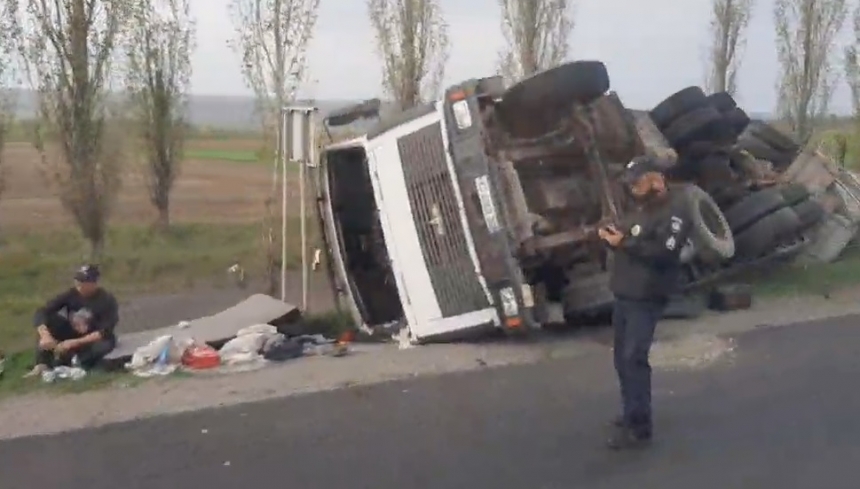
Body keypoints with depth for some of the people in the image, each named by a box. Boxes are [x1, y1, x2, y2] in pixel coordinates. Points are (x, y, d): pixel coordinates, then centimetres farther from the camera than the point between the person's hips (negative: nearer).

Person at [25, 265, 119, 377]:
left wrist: (75, 343, -35)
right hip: (70, 334, 3)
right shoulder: (71, 294, -14)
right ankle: (42, 364, -23)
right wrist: (45, 335, -40)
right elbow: (41, 313, -21)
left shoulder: (107, 300, -22)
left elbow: (104, 333, -27)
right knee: (47, 318, -20)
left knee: (106, 343, -37)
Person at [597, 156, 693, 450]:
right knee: (622, 358, 13)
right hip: (623, 295, 9)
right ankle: (631, 416, 26)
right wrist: (614, 237, 1)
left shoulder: (674, 210, -12)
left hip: (646, 299, -9)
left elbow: (664, 252, -24)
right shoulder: (643, 208, 18)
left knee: (634, 359, -13)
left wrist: (624, 241, -24)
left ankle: (639, 429, -8)